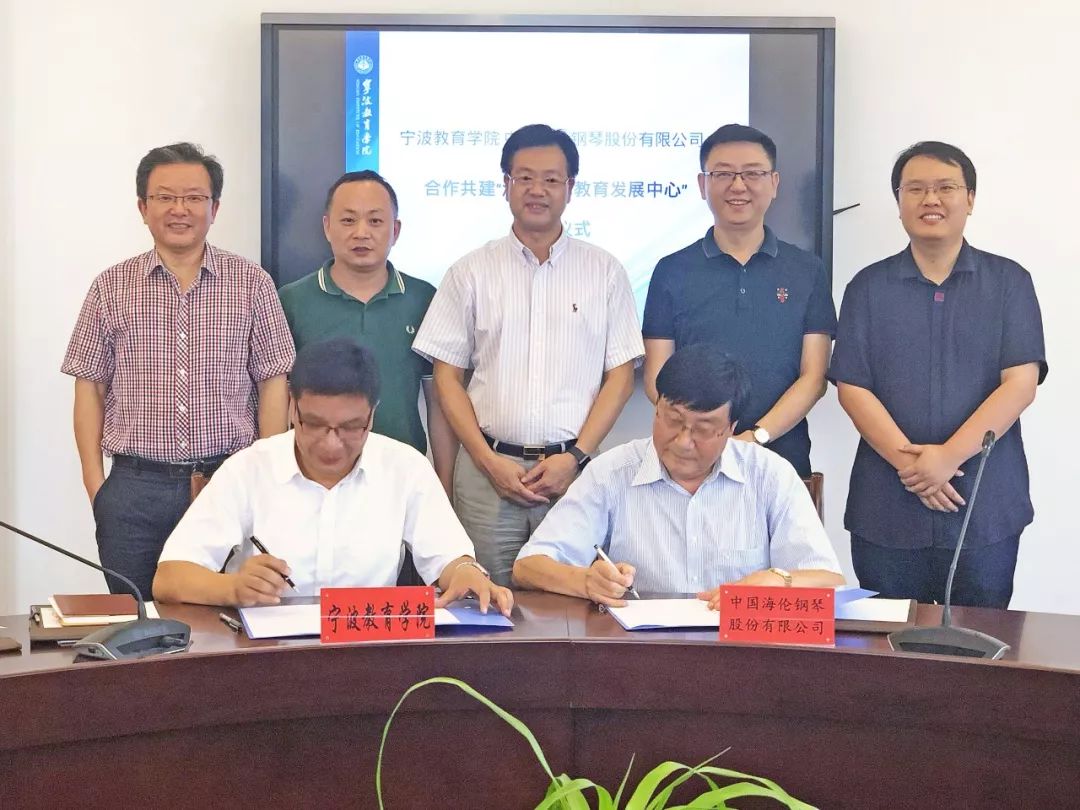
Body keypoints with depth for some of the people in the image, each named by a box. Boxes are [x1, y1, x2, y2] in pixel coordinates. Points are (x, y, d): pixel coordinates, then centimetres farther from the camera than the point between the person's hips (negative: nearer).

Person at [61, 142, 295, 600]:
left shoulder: (252, 284, 4)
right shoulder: (111, 288, 6)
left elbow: (273, 384, 3)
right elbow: (90, 389, 7)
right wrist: (95, 483, 0)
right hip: (134, 488, 1)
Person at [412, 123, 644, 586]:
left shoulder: (604, 271, 7)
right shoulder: (471, 273, 8)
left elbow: (620, 377, 5)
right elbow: (447, 376, 6)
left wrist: (576, 457, -7)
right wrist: (490, 462, -4)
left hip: (575, 469, 0)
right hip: (487, 471, 0)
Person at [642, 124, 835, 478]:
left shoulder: (807, 271, 6)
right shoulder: (672, 271, 4)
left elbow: (813, 377, 0)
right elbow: (657, 379, 0)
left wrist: (757, 436, -15)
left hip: (783, 458, 1)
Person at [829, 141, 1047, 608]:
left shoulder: (1009, 282, 4)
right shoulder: (868, 287, 7)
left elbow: (1020, 383, -5)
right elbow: (851, 388, 0)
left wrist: (949, 456, -16)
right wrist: (907, 461, -14)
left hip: (986, 510, -1)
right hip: (886, 512, 1)